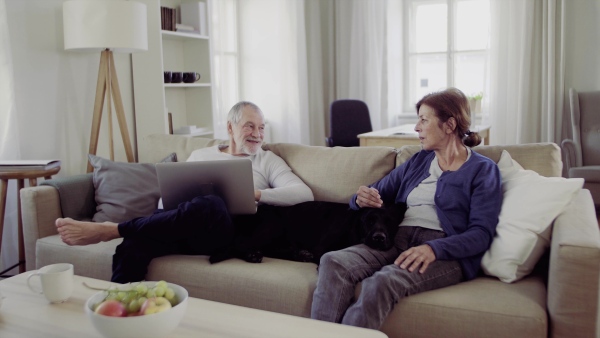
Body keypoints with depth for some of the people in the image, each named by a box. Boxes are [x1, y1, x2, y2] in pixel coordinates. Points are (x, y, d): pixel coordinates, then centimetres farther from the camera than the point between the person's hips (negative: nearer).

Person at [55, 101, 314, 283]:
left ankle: (108, 230, -27)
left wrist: (257, 194, -13)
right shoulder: (200, 155, 25)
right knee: (133, 246, -34)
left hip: (227, 230, -2)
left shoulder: (269, 160, 15)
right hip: (184, 227, 3)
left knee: (210, 205, -40)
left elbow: (305, 194, 0)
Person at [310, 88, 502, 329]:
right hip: (397, 239, 5)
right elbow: (378, 193, 25)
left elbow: (481, 234, -5)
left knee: (382, 282, -36)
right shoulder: (418, 160, 23)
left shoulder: (483, 170, 7)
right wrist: (362, 199, -1)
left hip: (446, 253, -5)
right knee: (332, 262, -26)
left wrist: (434, 248, -23)